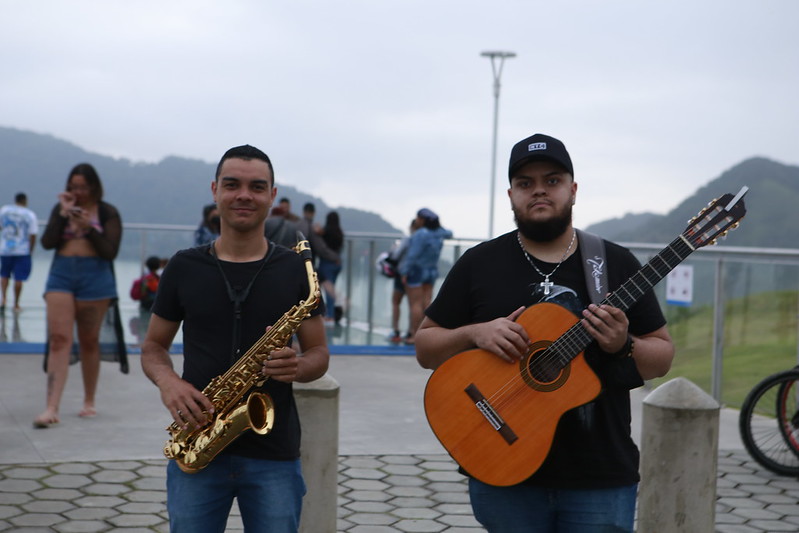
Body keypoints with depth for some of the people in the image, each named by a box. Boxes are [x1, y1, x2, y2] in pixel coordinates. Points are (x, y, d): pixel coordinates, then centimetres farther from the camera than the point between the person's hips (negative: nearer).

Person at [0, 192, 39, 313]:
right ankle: (16, 305, 9)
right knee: (18, 279, 4)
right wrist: (30, 251, 4)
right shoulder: (30, 215, -3)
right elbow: (33, 235, -7)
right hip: (22, 251, -2)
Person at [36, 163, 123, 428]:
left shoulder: (108, 213, 3)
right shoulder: (61, 209, 10)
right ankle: (51, 408, -15)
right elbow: (47, 242, -3)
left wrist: (89, 227, -16)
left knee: (89, 342, 8)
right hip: (61, 275, 1)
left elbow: (110, 251, -5)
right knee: (58, 339, -9)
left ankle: (89, 402, 21)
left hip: (95, 277, -1)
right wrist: (63, 214, -10)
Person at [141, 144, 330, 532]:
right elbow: (153, 347, 11)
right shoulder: (184, 267, 5)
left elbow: (319, 353, 7)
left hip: (275, 454, 0)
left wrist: (299, 366, -16)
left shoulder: (295, 269, 3)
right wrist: (166, 381, -10)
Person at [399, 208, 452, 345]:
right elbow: (448, 233, 28)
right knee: (426, 303, 6)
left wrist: (405, 273, -16)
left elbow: (413, 255, -20)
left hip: (416, 271, -8)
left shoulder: (420, 234, -19)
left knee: (415, 304, -6)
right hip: (431, 271, 8)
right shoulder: (438, 233, 5)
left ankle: (414, 335, -7)